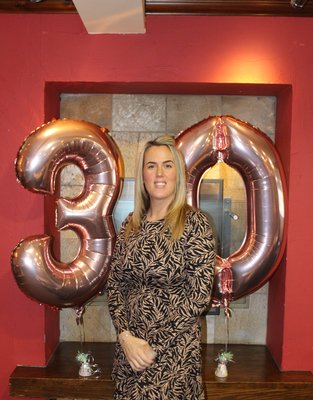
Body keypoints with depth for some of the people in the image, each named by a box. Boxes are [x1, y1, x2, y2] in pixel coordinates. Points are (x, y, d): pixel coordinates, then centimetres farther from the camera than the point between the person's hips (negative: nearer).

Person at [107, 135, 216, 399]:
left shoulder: (195, 223, -12)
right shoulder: (131, 224, 3)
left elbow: (200, 295, -15)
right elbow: (114, 283, 4)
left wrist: (153, 345, -14)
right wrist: (125, 335, -9)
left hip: (174, 351, -4)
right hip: (128, 347, 4)